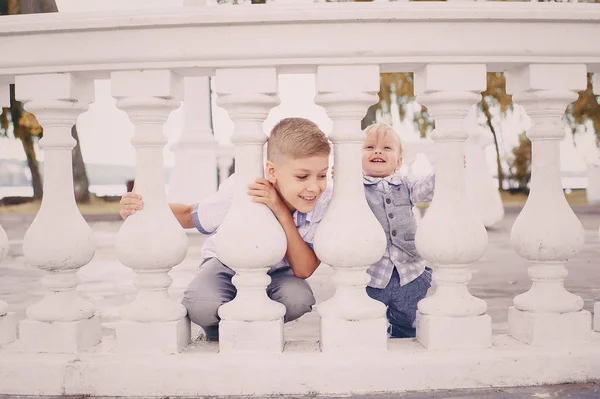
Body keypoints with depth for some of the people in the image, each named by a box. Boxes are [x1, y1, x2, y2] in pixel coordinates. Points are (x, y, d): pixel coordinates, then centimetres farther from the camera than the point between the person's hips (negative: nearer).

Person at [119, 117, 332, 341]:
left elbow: (304, 270, -30)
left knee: (298, 299, -33)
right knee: (202, 306, -34)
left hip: (275, 270, 2)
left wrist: (282, 213, -43)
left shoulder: (324, 201, -28)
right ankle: (217, 330, 6)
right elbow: (191, 216, -10)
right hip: (227, 264, -2)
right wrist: (141, 210, -30)